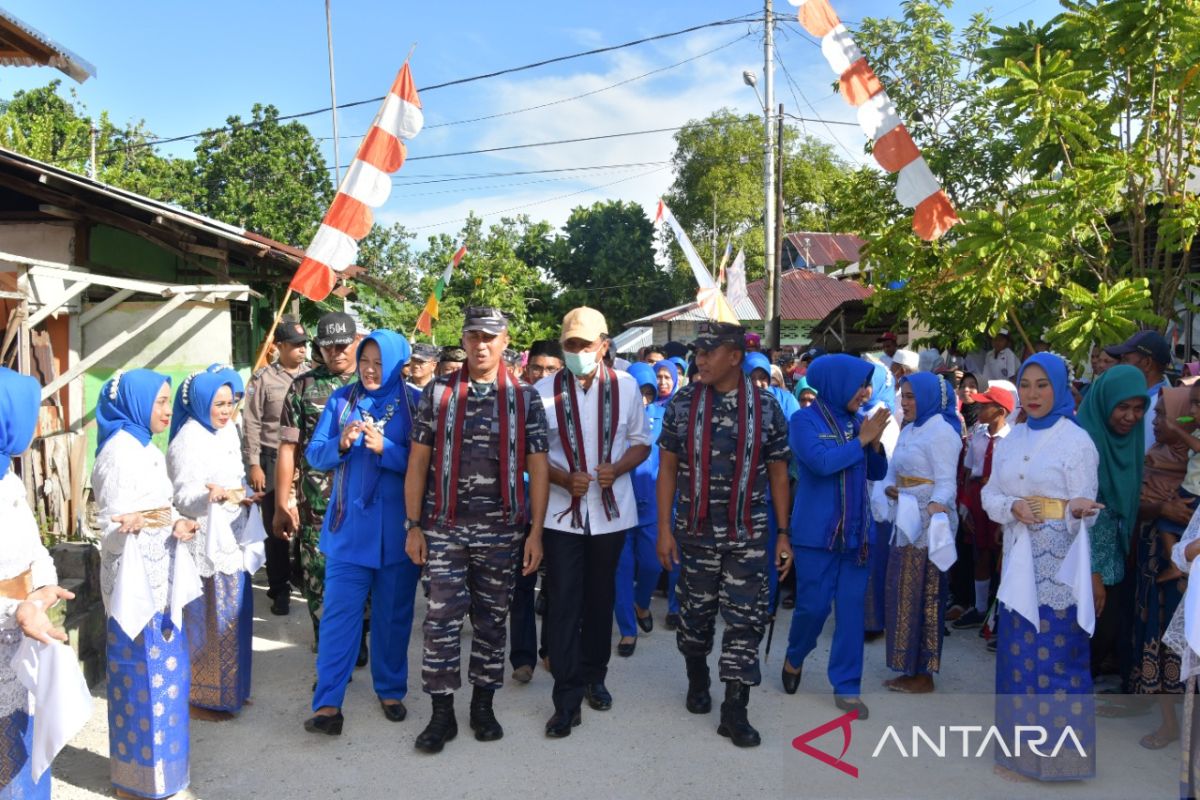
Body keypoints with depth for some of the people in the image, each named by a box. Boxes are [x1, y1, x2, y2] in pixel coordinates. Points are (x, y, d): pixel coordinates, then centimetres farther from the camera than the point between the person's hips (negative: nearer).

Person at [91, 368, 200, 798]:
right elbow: (111, 521, -21)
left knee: (164, 665, 17)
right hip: (135, 572, -9)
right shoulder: (119, 449, -16)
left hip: (160, 569, 9)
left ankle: (157, 759, 31)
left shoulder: (146, 447, 13)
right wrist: (129, 525, -41)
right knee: (146, 669, 0)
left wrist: (178, 524, -3)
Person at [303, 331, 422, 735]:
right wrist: (341, 444, -16)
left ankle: (391, 690, 26)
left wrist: (385, 448, -21)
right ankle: (328, 703, 4)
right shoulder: (341, 400, 5)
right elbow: (314, 455, 3)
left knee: (393, 614, 10)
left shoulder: (413, 404, -3)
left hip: (396, 528, -1)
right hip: (349, 524, 1)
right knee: (339, 612, -1)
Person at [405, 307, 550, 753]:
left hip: (501, 531, 0)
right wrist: (414, 525, -1)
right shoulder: (438, 393, 2)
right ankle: (441, 713, 16)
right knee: (442, 621, 2)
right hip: (444, 529, 0)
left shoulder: (525, 398, 2)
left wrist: (536, 531, -3)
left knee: (491, 621, 11)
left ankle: (483, 706, 27)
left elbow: (537, 468, 1)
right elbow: (418, 462, 3)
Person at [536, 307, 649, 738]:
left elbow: (641, 442, 6)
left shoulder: (626, 387, -1)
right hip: (561, 513, -2)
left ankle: (594, 677, 36)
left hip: (610, 510, 2)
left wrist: (616, 469, -13)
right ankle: (567, 699, 9)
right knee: (562, 605, -1)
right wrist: (565, 479, -18)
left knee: (600, 599, 16)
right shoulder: (545, 390, -6)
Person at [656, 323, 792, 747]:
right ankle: (697, 680, 38)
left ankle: (734, 709, 12)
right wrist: (664, 528, -3)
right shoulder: (682, 404, -2)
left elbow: (778, 473, 3)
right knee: (696, 611, 13)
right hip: (696, 532, 1)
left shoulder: (766, 407, -3)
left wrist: (783, 534, 0)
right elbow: (668, 468, 1)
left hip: (748, 534, 0)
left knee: (746, 618, 0)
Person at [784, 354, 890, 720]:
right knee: (813, 605, 0)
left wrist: (876, 441, -8)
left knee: (852, 608, 6)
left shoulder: (856, 421, 7)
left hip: (855, 529, 5)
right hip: (816, 530, -4)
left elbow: (877, 473, 9)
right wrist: (861, 440, -13)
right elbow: (821, 462, -21)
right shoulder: (805, 420, -6)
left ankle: (846, 686, 17)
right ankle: (794, 657, 30)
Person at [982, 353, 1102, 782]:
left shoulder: (1076, 440, -7)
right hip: (1019, 561, 6)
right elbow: (989, 495, 7)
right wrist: (1013, 508, -14)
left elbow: (1084, 509, -9)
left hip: (1058, 564, -5)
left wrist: (1077, 510, -32)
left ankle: (1059, 752, 15)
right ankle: (1021, 747, 26)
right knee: (1018, 652, 12)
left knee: (1056, 653, 1)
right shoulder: (1010, 440, 9)